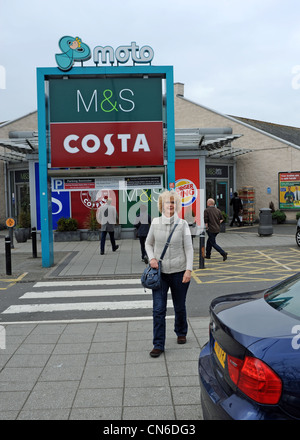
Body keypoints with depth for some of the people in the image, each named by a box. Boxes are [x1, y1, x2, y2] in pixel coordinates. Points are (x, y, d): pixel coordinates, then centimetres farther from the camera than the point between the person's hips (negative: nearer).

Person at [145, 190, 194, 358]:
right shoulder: (155, 222, 0)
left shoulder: (182, 224, -5)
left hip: (179, 272, -1)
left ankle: (181, 333, 41)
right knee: (159, 309, -3)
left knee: (180, 307, 15)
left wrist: (189, 270, -11)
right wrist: (151, 258, -5)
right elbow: (149, 243, 12)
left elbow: (189, 248, -3)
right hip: (160, 272, 1)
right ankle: (158, 345, 8)